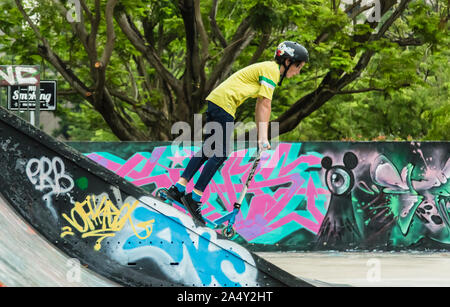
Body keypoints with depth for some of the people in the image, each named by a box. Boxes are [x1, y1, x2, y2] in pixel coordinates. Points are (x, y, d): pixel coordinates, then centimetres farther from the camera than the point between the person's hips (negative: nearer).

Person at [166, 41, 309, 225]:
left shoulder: (268, 69, 20)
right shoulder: (271, 70, -10)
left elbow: (260, 105, 22)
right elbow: (265, 104, -16)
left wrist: (260, 136, 19)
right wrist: (263, 138, -18)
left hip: (215, 100, 10)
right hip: (225, 104, -10)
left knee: (208, 149, 10)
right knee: (221, 154, -9)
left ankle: (178, 188, 6)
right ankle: (194, 197, -9)